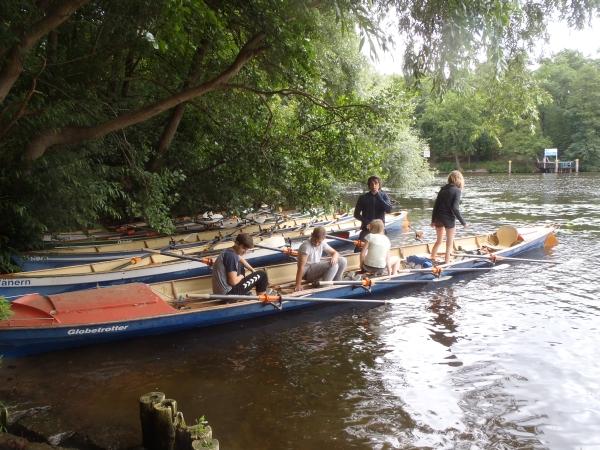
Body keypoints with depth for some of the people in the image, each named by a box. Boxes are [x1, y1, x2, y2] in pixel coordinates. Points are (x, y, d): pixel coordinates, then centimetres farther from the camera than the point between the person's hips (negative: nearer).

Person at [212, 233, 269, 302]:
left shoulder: (230, 251, 8)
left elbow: (241, 260, 32)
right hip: (228, 294, -10)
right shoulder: (231, 256, -21)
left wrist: (253, 270, 20)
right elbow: (233, 282, -23)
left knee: (240, 265, 29)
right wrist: (241, 276, -2)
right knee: (262, 274, -2)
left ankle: (242, 294, 26)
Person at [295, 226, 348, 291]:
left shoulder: (322, 243, -3)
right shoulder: (306, 246, -26)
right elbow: (301, 267, -28)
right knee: (333, 265, -26)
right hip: (307, 272, -8)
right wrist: (298, 285, -30)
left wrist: (334, 258, -23)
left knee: (342, 261, -2)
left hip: (317, 268, 8)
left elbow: (335, 252, 3)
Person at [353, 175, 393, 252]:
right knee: (358, 251, -11)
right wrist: (366, 222, -15)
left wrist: (378, 196, -17)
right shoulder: (363, 197, -1)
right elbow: (356, 214, 2)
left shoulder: (384, 196, 1)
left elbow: (389, 210, -15)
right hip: (366, 229, -1)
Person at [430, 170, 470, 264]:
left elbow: (436, 204, 8)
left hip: (438, 218, 6)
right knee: (449, 243, 6)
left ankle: (432, 259, 31)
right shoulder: (457, 190, -10)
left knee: (439, 241, 23)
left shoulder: (443, 188, 7)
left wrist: (433, 220, 16)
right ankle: (446, 263, 5)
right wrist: (463, 222, -13)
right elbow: (455, 208, -17)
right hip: (449, 219, -6)